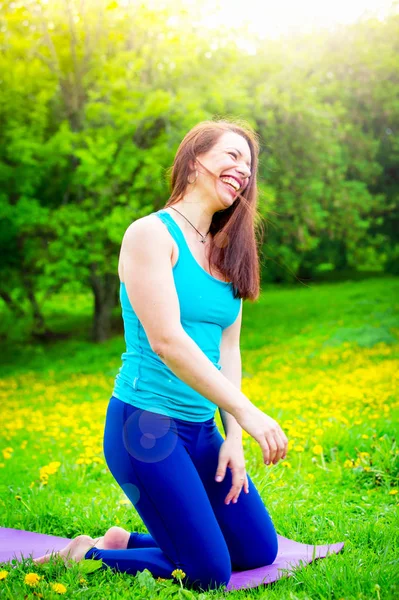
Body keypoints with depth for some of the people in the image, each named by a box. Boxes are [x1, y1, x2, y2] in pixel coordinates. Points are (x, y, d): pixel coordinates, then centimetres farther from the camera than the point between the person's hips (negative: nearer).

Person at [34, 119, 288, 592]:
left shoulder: (227, 253, 13)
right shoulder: (151, 234, -11)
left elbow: (227, 349, 8)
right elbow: (167, 341, -20)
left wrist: (233, 437, 0)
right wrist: (246, 413, -21)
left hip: (200, 429, 8)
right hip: (146, 424, -8)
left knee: (259, 551, 11)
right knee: (209, 574, -7)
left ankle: (124, 542, 24)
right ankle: (83, 558, 13)